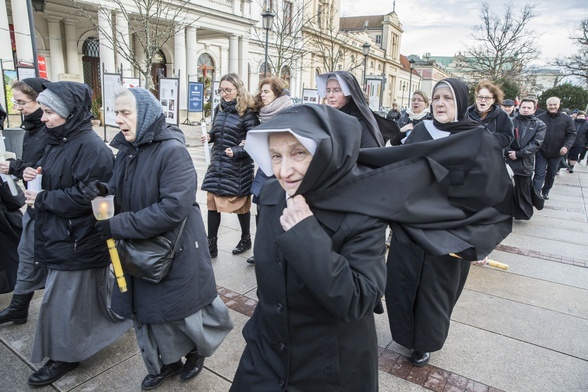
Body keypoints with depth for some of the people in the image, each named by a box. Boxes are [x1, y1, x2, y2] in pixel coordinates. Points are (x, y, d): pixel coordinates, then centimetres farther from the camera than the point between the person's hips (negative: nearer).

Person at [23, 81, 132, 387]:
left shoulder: (90, 146, -21)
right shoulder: (58, 140, 9)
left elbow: (85, 195, -26)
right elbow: (52, 179, 19)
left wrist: (41, 200, -18)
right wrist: (33, 175, -2)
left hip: (77, 239, -9)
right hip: (61, 233, 9)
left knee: (63, 298, 5)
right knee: (91, 288, 22)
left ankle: (65, 355, 25)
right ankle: (125, 313, 43)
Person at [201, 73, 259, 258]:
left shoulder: (247, 112, -12)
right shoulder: (220, 108, 8)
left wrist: (237, 151, -24)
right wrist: (209, 136, -1)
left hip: (238, 166, -6)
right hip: (217, 163, 6)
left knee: (240, 204, 8)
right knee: (212, 201, 4)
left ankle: (246, 239, 30)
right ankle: (211, 245, 14)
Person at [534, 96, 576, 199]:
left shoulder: (566, 119, -2)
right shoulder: (540, 118, -5)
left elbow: (572, 134, 0)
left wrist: (566, 146, -17)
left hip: (557, 153, 2)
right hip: (541, 152, -2)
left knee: (551, 174, 16)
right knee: (539, 174, -6)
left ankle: (545, 191, 34)